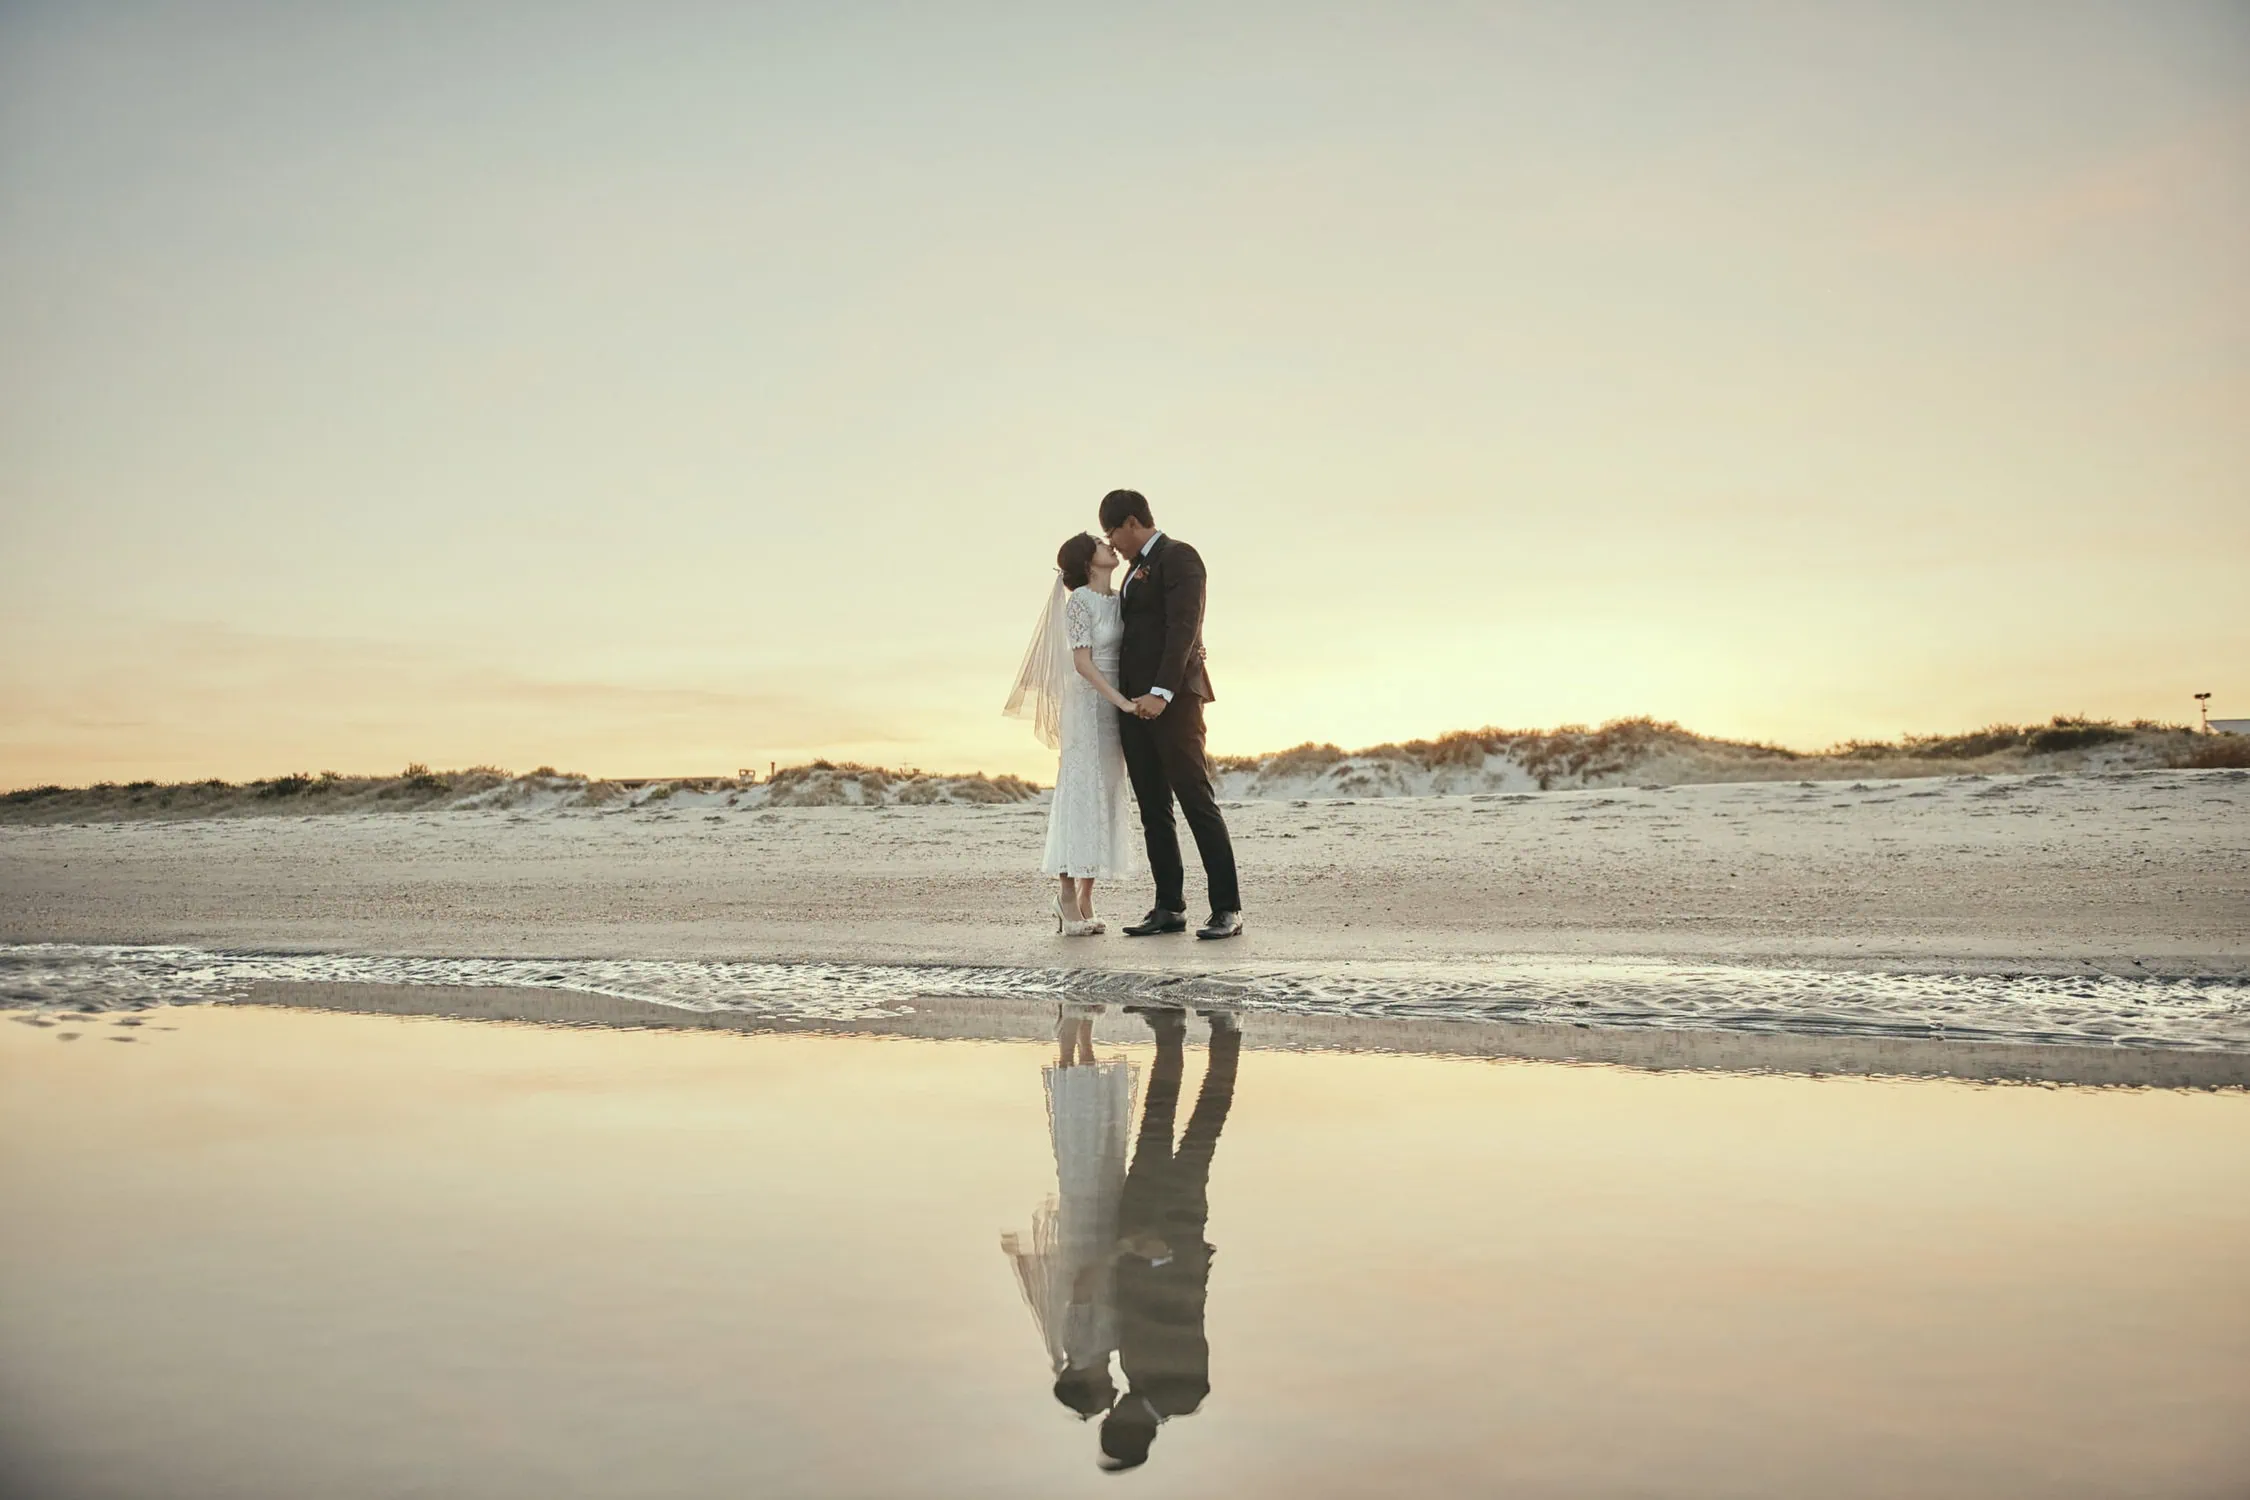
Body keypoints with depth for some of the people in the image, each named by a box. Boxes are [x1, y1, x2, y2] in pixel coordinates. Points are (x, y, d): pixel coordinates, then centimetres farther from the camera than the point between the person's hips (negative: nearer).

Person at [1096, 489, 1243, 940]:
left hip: (1172, 700, -9)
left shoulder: (1178, 557, -5)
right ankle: (1169, 907, 11)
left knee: (1198, 801, -9)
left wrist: (1161, 693, -26)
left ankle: (1227, 909, -6)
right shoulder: (1135, 569, 22)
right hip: (1134, 702, 9)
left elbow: (1183, 627, -17)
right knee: (1153, 811, 7)